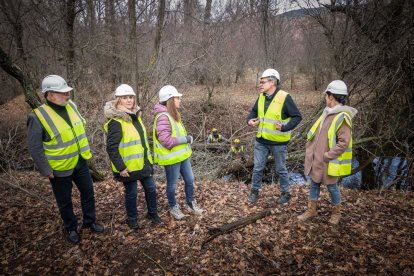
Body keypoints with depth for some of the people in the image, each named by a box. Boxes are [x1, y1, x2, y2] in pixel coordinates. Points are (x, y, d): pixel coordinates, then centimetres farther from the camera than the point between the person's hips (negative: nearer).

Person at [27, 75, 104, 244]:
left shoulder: (71, 106, -3)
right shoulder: (38, 117, -22)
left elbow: (81, 128, 12)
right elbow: (34, 148, -18)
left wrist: (85, 150, 12)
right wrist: (46, 171, -15)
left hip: (80, 162, 6)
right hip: (60, 168, -5)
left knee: (88, 192, 17)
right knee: (65, 201, 13)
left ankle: (90, 221, 38)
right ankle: (71, 228, 36)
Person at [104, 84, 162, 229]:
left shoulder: (135, 115, 7)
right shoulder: (116, 121, -19)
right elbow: (111, 148, -21)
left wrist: (148, 157, 19)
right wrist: (120, 167, -22)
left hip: (143, 163, 8)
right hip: (128, 167, -7)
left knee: (151, 189, 17)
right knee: (131, 193, 10)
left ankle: (152, 213, 38)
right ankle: (132, 218, 34)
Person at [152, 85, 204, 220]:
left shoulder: (172, 114, 8)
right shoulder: (163, 117, -24)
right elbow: (166, 140, -29)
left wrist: (187, 137, 2)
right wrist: (186, 139, -20)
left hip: (181, 155, 9)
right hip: (171, 158, -9)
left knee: (190, 180, 19)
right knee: (172, 184, 12)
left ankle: (191, 204, 38)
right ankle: (173, 207, 34)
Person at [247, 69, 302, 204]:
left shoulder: (284, 97, -17)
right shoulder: (261, 97, 2)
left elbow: (297, 117, -14)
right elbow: (254, 111, 17)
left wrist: (284, 128, -28)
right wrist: (250, 120, -5)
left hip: (278, 142, -5)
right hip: (261, 141, 5)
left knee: (281, 169, 12)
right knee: (257, 168, 12)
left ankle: (286, 193, 32)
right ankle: (254, 191, 32)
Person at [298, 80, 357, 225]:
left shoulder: (343, 117, -20)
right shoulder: (327, 112, 5)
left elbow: (343, 143, -23)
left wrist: (327, 156, -20)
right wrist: (312, 151, 6)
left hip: (329, 162, -7)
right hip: (316, 159, 7)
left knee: (332, 187, 12)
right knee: (314, 184, 16)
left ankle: (337, 213, 35)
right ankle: (311, 210, 33)